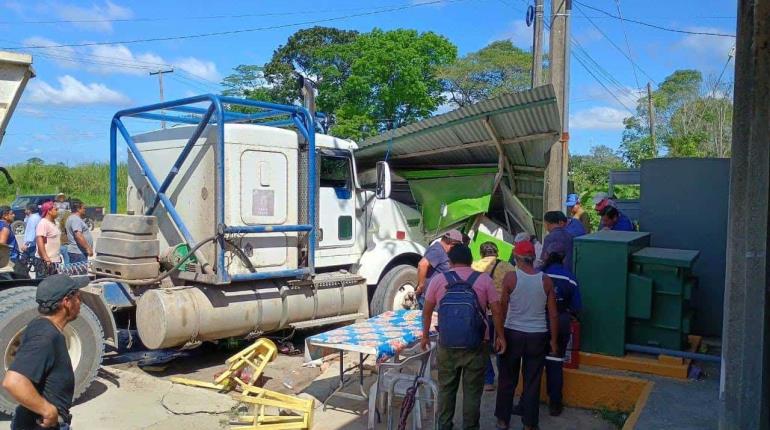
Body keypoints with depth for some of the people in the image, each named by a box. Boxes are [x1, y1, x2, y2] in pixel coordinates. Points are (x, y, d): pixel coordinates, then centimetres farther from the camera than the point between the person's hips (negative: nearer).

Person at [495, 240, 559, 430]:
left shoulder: (510, 277, -11)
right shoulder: (546, 280, -4)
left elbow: (502, 309, -9)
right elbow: (553, 315, -1)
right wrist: (553, 340, 9)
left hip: (513, 334, -1)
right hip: (538, 336, 2)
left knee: (507, 380, 13)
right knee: (532, 382, 12)